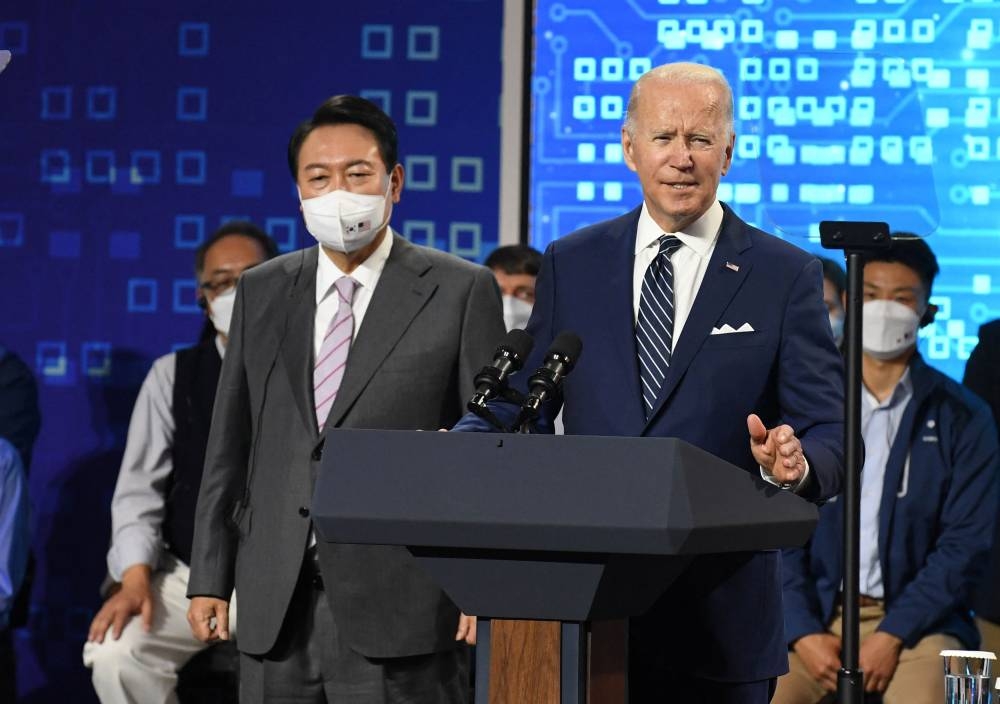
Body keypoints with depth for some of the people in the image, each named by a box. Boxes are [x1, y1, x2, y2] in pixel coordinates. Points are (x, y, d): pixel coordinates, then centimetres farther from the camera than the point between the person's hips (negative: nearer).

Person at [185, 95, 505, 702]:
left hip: (399, 602, -4)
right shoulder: (262, 292, 13)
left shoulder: (462, 292, 1)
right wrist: (210, 579, 9)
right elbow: (230, 445, 14)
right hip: (276, 607, 4)